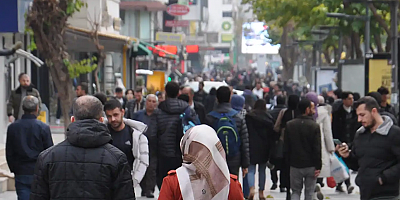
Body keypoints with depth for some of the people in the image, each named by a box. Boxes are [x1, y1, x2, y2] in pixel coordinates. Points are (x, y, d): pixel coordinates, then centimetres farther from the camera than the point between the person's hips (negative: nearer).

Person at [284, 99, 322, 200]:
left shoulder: (289, 125, 1)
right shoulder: (314, 126, -12)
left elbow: (286, 147, 4)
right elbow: (317, 149, -13)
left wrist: (288, 162, 12)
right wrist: (318, 166, -7)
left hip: (295, 165, 3)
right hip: (310, 165, -3)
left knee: (295, 191, 11)